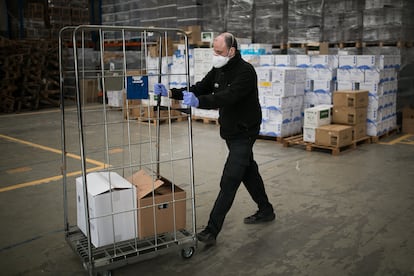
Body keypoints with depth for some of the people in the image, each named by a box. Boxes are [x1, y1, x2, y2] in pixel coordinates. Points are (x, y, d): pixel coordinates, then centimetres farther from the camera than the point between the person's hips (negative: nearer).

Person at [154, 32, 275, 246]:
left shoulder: (245, 71, -21)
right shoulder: (218, 70, 5)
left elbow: (228, 97, -35)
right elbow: (198, 89, 1)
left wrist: (198, 102, -47)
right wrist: (171, 93, -13)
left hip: (243, 133, -9)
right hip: (230, 132, 9)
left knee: (229, 181, -9)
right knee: (248, 172, 20)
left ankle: (212, 230, -6)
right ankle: (266, 211, 38)